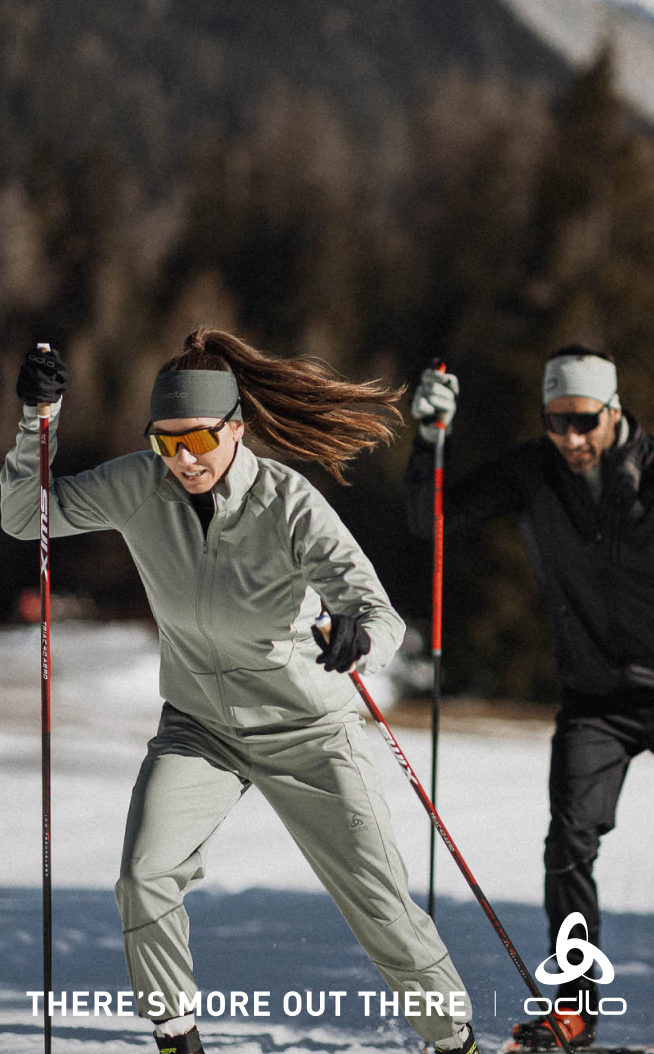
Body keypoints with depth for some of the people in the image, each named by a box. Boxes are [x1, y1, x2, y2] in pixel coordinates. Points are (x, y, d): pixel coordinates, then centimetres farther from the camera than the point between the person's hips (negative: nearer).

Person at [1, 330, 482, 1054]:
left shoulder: (290, 506, -25)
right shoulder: (138, 488, -14)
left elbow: (378, 613, -33)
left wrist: (361, 639, -58)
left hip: (306, 731, -2)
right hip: (198, 728, 2)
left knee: (380, 905, 0)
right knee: (145, 879, -19)